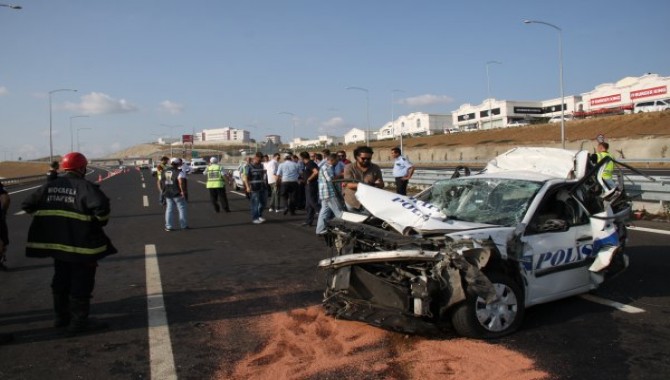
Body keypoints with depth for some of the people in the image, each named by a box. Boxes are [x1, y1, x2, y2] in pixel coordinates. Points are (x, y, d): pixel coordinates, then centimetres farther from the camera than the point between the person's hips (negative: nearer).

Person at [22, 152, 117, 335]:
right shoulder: (85, 187, -16)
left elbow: (27, 204, 13)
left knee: (61, 280, 21)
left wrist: (47, 218, 18)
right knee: (81, 283, 3)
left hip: (56, 242, 7)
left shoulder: (49, 186, 7)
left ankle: (62, 316, 33)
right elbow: (101, 205, -31)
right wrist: (100, 222, -12)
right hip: (81, 244, -7)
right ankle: (79, 322, 9)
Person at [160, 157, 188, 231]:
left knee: (169, 209, 9)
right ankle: (184, 225, 9)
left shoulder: (164, 171, 8)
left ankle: (168, 226, 7)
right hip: (177, 193, -6)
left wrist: (163, 191, 19)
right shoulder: (179, 172, -12)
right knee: (181, 209, 5)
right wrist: (182, 191, -21)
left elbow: (161, 182, 11)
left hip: (167, 193, 6)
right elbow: (180, 182, -24)